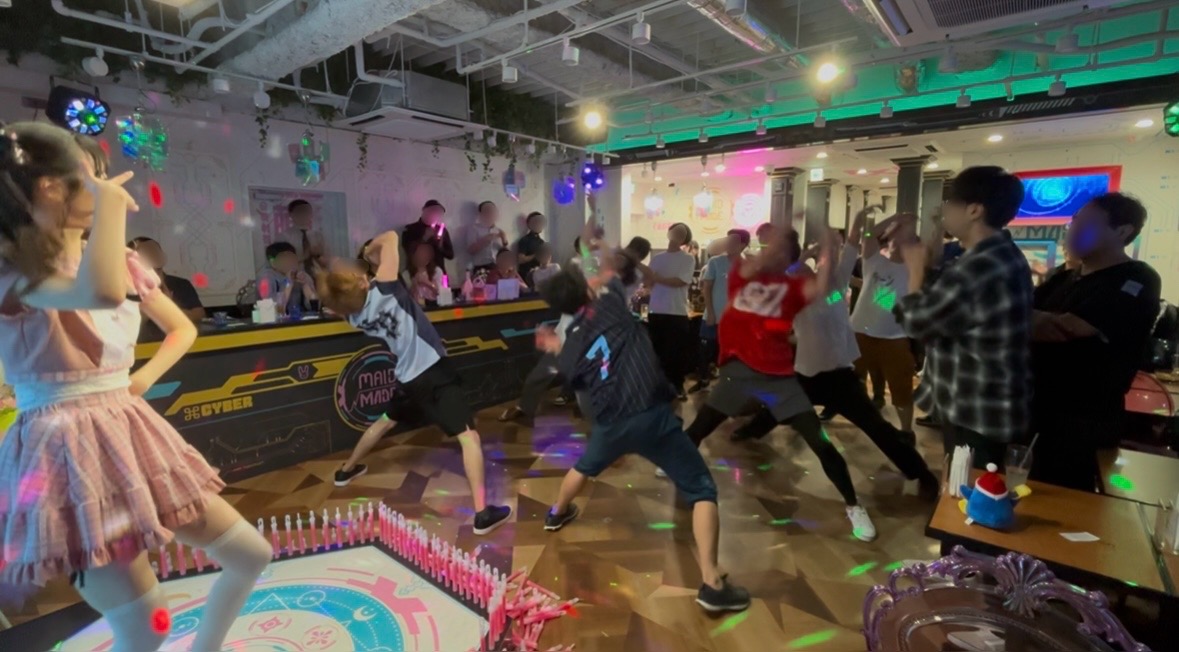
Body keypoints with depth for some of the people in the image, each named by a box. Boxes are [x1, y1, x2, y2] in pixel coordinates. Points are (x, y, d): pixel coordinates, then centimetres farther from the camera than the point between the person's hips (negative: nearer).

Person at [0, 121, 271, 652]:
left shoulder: (122, 262, 10)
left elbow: (183, 329, 21)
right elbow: (103, 293, -36)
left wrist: (145, 377, 3)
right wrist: (109, 198, -23)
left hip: (130, 435, 7)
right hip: (70, 450, -7)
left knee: (251, 555, 12)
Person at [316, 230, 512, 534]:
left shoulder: (355, 315, 1)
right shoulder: (382, 289, -16)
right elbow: (390, 237, -12)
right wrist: (371, 249, 9)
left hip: (407, 377, 7)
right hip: (433, 373, -7)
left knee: (385, 421, 34)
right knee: (469, 437, -8)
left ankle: (347, 470, 53)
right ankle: (482, 513, -14)